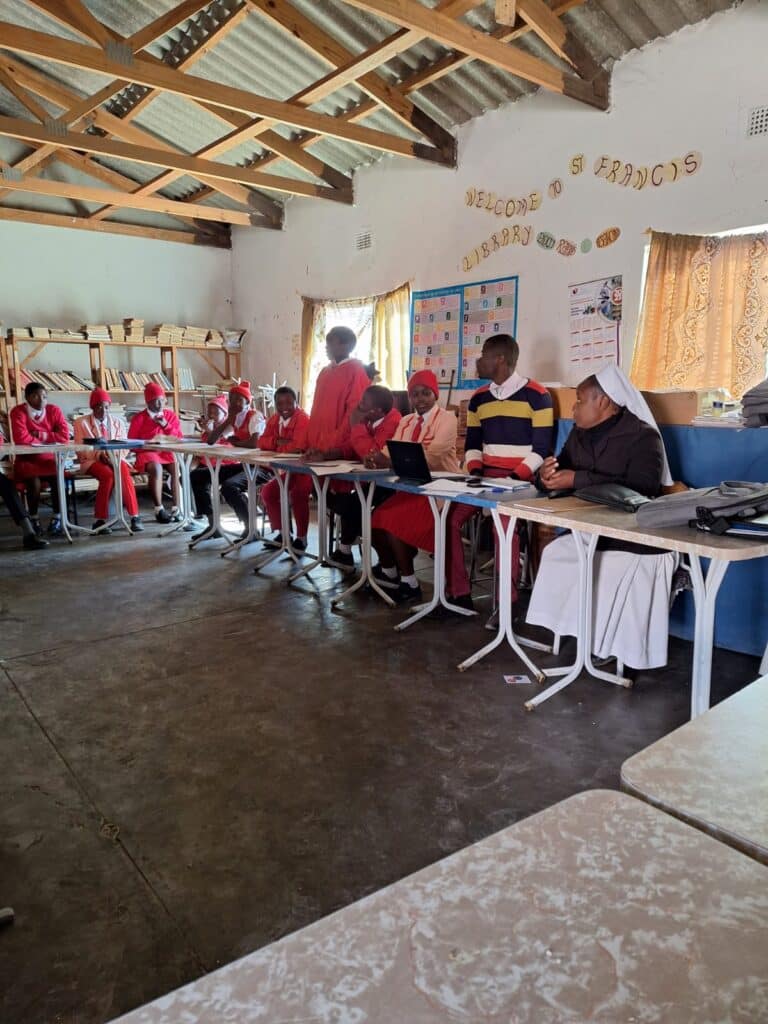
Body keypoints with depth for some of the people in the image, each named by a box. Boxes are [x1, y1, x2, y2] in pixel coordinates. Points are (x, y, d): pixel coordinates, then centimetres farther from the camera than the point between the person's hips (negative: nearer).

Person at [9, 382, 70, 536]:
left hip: (50, 459, 2)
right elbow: (21, 438, -22)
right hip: (27, 460, -2)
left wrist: (41, 435, -14)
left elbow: (64, 436, -7)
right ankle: (33, 520, -13)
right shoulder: (18, 411, -8)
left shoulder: (54, 410, 1)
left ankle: (56, 518, -12)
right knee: (34, 481, -32)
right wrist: (48, 442, -12)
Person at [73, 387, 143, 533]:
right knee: (108, 474, -35)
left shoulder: (117, 422, 14)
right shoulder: (81, 422, 6)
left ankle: (135, 517, -33)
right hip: (92, 460, -2)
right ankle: (100, 520, -27)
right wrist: (100, 455, -18)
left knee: (124, 472, -33)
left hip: (115, 458, 2)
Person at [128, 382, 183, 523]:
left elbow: (179, 438, 7)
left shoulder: (171, 415, 11)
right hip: (147, 452, -3)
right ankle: (159, 510, -28)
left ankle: (177, 508, -27)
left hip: (167, 451, 3)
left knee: (177, 466, -32)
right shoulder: (139, 418, 2)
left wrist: (165, 425, -7)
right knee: (156, 467, -37)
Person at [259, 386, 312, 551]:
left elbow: (298, 447, -30)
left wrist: (277, 446, -12)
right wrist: (279, 441, -18)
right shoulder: (274, 419, 8)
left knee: (297, 494, -30)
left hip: (305, 469, -9)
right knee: (267, 491, 3)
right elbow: (262, 443, 1)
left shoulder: (303, 419, -17)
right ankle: (283, 534, 14)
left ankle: (301, 538, -15)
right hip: (287, 470, 9)